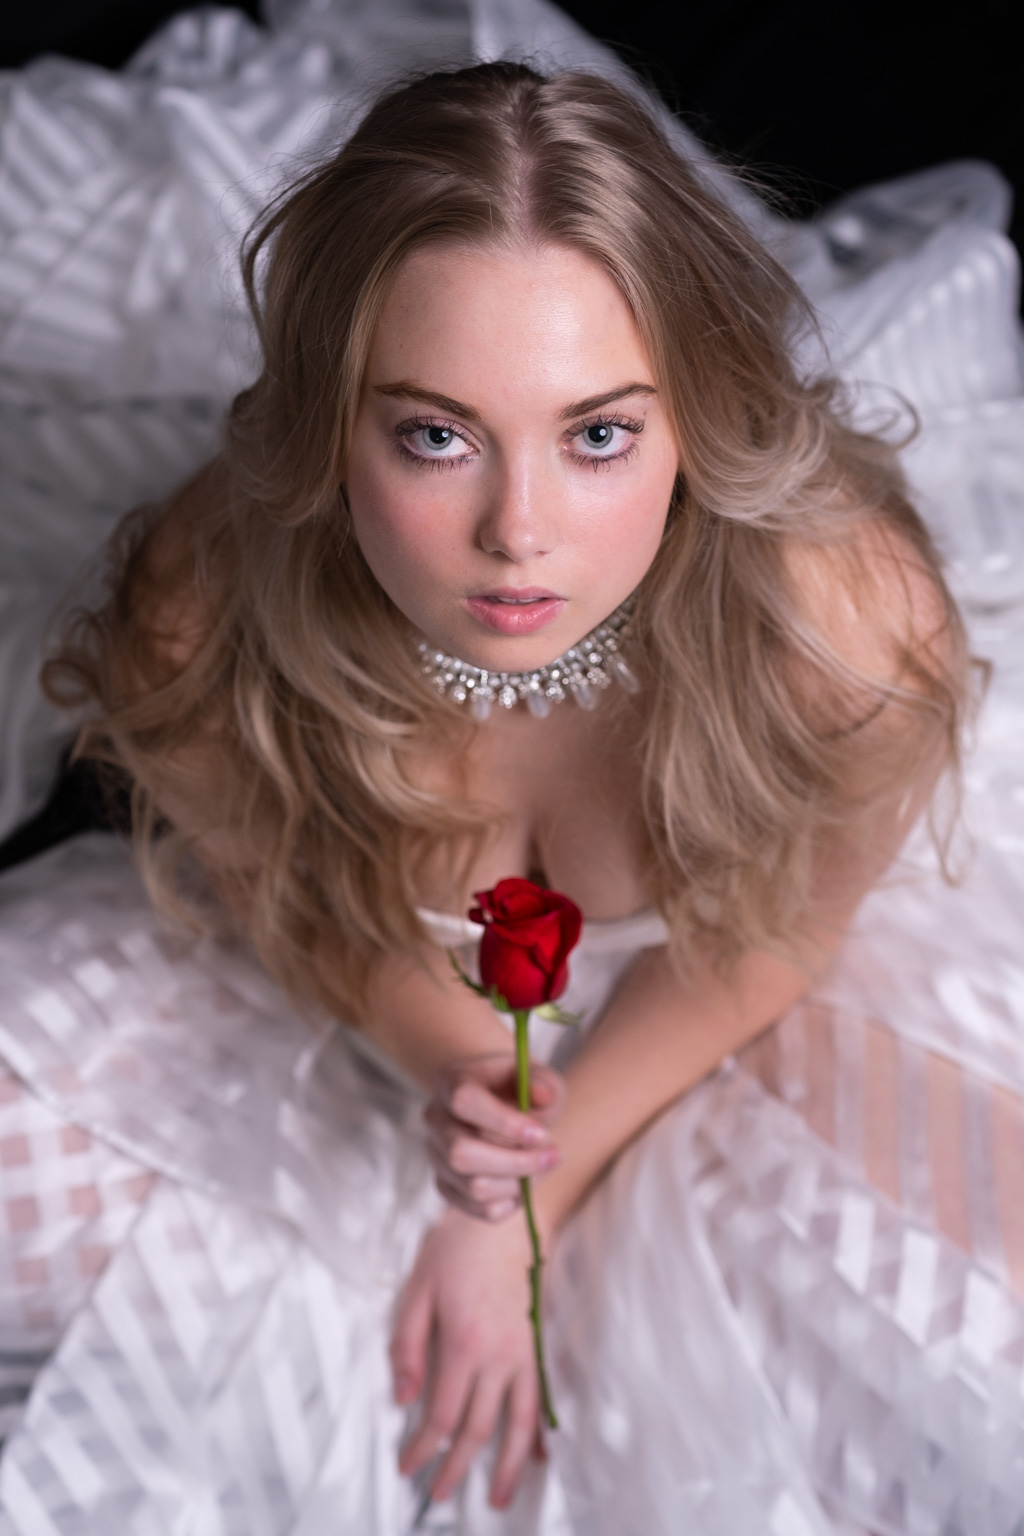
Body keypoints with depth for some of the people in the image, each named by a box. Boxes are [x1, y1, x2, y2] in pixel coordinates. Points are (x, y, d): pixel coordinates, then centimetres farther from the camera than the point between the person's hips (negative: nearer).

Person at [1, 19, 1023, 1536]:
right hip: (382, 1002, 1)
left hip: (688, 1029, 0)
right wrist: (450, 1061, -27)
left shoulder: (851, 626, -38)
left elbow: (748, 947, -17)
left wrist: (524, 1215, -11)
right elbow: (286, 892, -10)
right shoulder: (207, 616, -34)